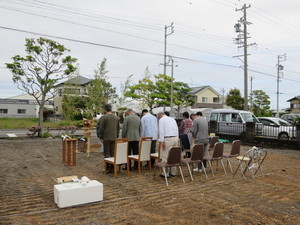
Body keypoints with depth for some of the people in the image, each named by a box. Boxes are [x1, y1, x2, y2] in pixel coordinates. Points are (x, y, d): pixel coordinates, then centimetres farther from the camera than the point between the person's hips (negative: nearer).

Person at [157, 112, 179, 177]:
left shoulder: (161, 120, 0)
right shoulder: (172, 119, 20)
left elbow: (161, 131, -9)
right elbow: (177, 130, 17)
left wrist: (162, 141, -9)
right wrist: (177, 140, 18)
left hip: (168, 139, -7)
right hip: (175, 138, 7)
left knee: (165, 156, -1)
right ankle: (173, 172, 18)